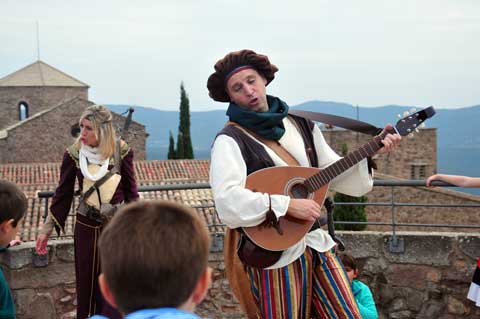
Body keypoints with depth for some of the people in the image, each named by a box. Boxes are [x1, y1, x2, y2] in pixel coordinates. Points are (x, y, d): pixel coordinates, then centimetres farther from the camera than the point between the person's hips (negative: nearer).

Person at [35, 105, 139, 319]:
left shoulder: (121, 151, -9)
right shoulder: (74, 154, -7)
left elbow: (130, 191, 1)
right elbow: (63, 194, 2)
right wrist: (47, 229, 3)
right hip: (86, 227, 1)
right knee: (86, 283, 9)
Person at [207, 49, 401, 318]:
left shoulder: (301, 125, 11)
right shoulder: (231, 139, -10)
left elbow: (335, 174, 15)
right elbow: (228, 201, -24)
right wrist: (287, 205, -24)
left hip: (315, 241, 6)